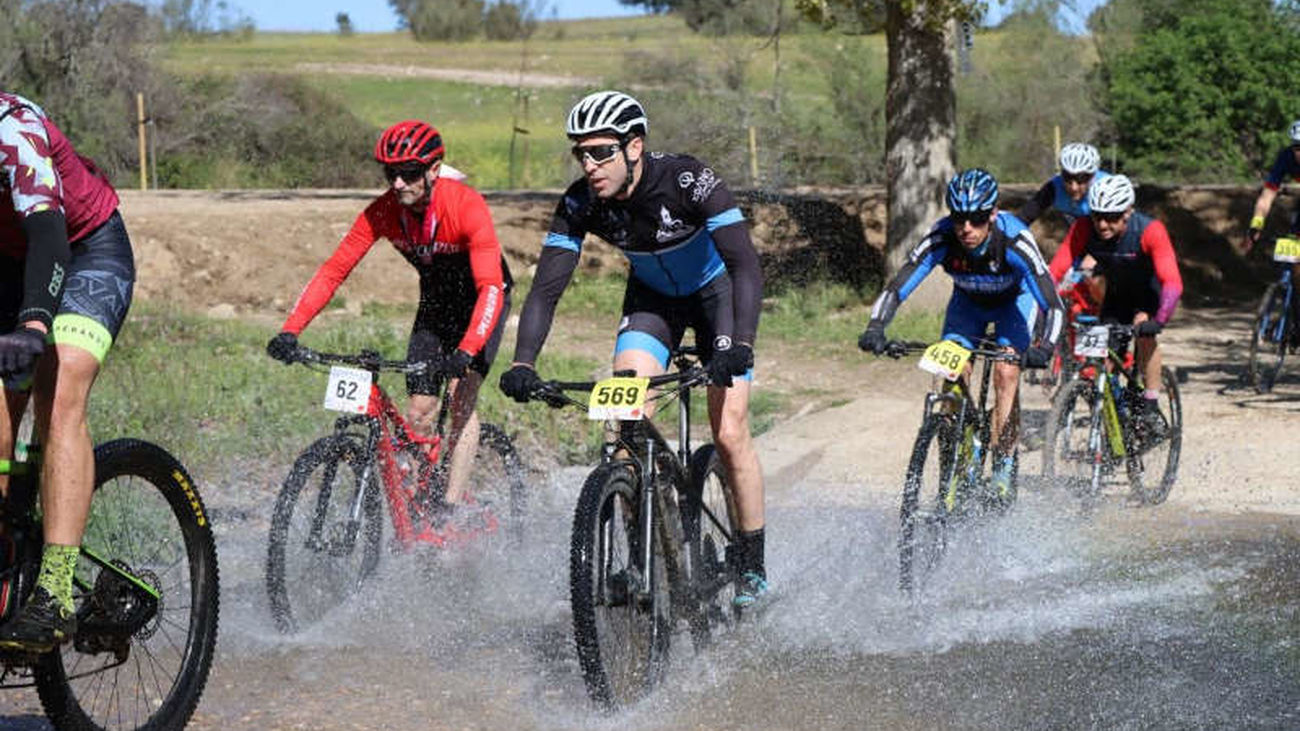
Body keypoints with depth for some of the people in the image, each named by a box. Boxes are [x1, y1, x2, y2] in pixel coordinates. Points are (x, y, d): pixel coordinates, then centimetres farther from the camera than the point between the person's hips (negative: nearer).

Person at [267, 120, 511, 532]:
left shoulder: (466, 206, -33)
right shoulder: (382, 212, -20)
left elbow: (490, 288, -40)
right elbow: (333, 271, -19)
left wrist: (466, 351, -53)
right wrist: (290, 331, -31)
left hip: (479, 302, -5)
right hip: (435, 302, 5)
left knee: (461, 394, -23)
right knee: (417, 414, -3)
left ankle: (454, 506, -25)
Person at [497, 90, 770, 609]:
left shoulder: (689, 181, -34)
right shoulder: (581, 203, -23)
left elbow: (746, 265, -40)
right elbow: (546, 288, -25)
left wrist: (741, 346, -53)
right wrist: (522, 363, -40)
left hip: (716, 290, -3)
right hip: (651, 296, 3)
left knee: (729, 434, -12)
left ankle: (753, 567, 5)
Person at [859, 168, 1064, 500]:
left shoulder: (1015, 242, -37)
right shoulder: (940, 240, -32)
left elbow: (1053, 304, -39)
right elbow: (896, 288, -31)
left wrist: (1044, 347, -56)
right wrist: (875, 328, -48)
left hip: (1014, 301, -2)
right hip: (968, 302, 2)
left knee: (1006, 372, -23)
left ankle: (1004, 466, -13)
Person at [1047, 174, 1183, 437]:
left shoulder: (1149, 230, -34)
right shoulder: (1084, 229, -25)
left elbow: (1172, 282, -43)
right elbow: (1054, 272, -29)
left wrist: (1159, 320, -57)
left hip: (1149, 294, -3)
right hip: (1116, 292, 3)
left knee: (1143, 330, -29)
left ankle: (1151, 406, -18)